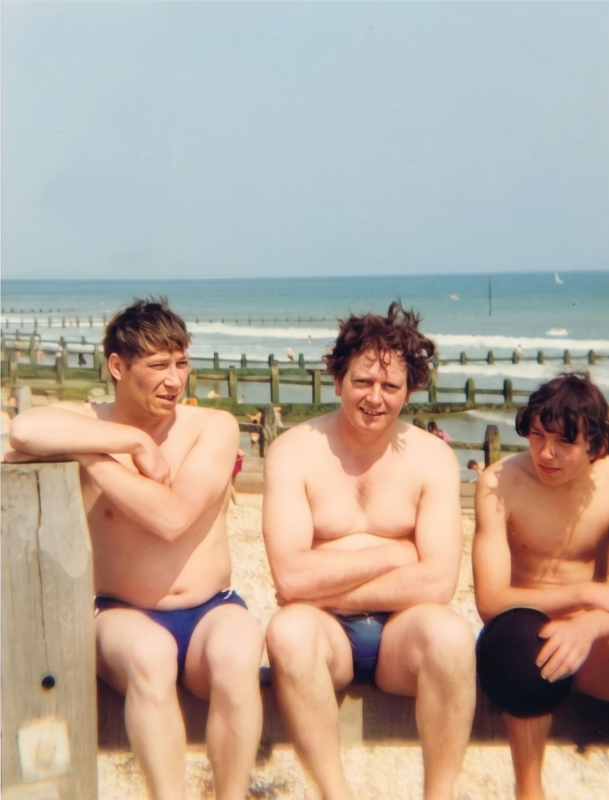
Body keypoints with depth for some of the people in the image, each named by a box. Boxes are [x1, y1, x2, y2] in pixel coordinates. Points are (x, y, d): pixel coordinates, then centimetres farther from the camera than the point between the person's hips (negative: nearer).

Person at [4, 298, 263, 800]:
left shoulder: (214, 427, -3)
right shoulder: (88, 421, -2)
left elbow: (172, 518, -19)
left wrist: (89, 452, -15)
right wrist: (135, 440, -20)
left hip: (211, 612, 0)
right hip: (124, 615, 0)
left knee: (239, 646, -32)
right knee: (149, 652, -34)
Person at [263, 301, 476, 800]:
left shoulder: (432, 457, -3)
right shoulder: (294, 452, -6)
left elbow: (437, 583, -13)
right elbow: (290, 576, -17)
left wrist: (327, 586, -13)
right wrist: (392, 554, -12)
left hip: (401, 632, 1)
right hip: (325, 632, 0)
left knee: (451, 634, -31)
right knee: (288, 630, -33)